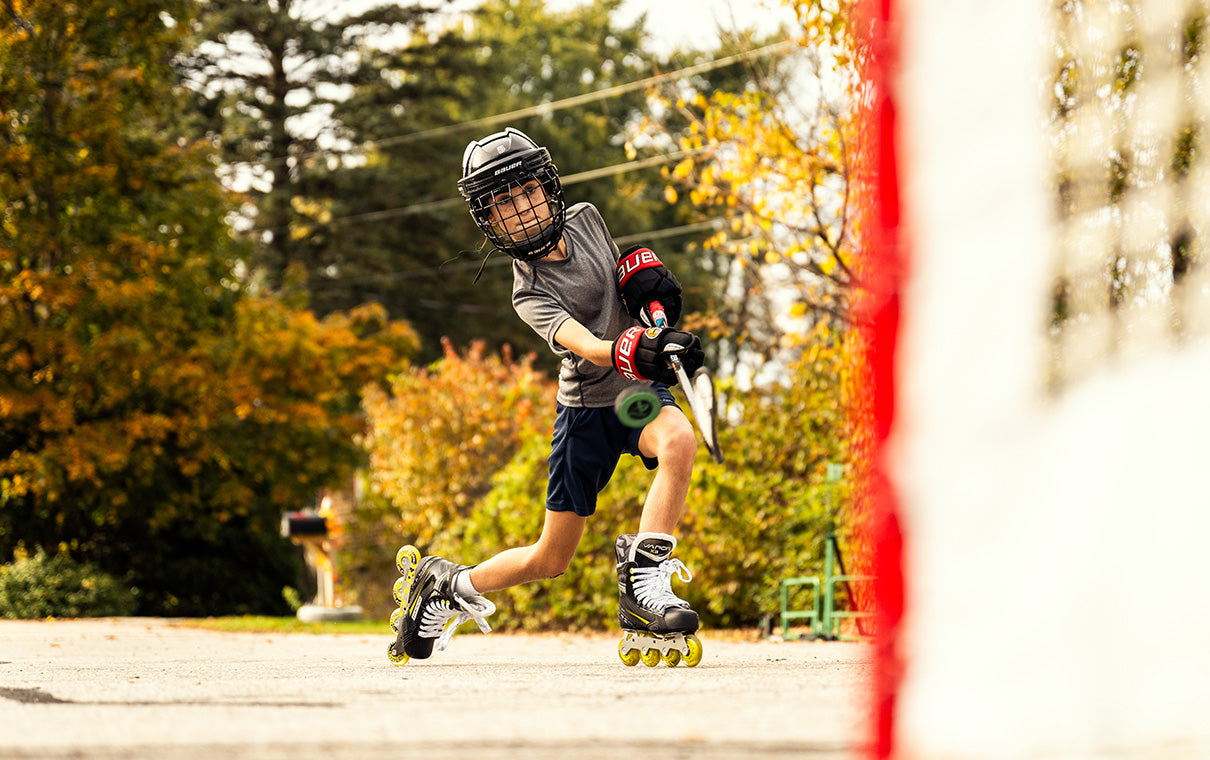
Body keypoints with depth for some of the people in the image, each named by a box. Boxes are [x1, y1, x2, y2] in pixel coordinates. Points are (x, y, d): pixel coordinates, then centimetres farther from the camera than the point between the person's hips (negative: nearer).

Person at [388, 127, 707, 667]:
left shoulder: (585, 219, -2)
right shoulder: (530, 292, -18)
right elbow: (585, 346, -36)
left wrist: (643, 272, -1)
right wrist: (633, 352, -55)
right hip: (586, 405, -3)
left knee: (678, 439, -36)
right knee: (551, 559, 4)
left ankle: (643, 582, -34)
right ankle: (448, 586, 29)